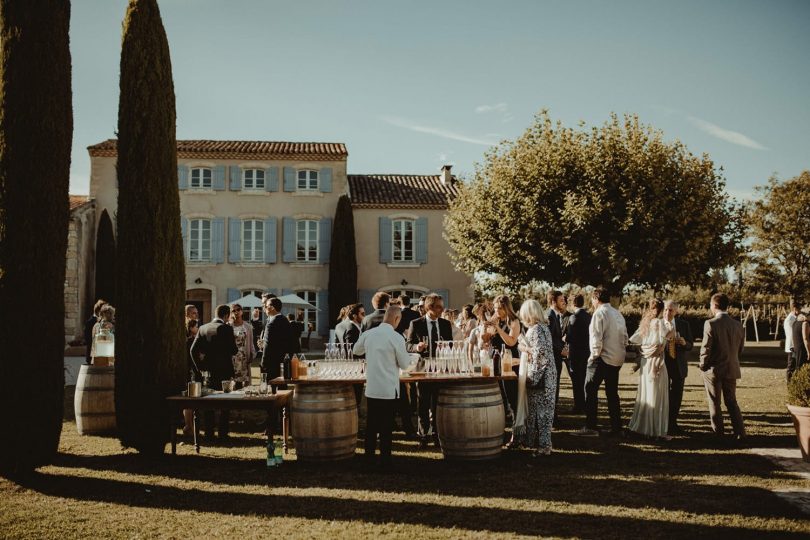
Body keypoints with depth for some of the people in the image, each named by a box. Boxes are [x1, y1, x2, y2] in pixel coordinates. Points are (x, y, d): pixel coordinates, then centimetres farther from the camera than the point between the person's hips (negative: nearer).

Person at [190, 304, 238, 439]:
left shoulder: (203, 328, 4)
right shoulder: (226, 328, -12)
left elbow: (194, 350, 2)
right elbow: (233, 350, -13)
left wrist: (201, 366, 8)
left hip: (209, 371, 5)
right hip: (224, 372, -5)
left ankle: (208, 432, 15)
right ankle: (223, 433, 5)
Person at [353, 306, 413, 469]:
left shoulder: (368, 334, 0)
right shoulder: (396, 338, -14)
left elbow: (356, 350, 18)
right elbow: (404, 364, -5)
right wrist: (406, 354, 13)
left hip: (371, 388, 5)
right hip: (388, 389, -5)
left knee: (371, 424, 13)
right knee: (386, 426, 4)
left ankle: (369, 457, 20)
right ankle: (385, 460, 9)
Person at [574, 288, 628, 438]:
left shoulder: (599, 313, -11)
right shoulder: (618, 314, 12)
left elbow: (596, 337, -17)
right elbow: (625, 337, 13)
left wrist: (594, 355, -6)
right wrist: (620, 352, 18)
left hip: (602, 358, -8)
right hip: (617, 359, 8)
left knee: (590, 390, -2)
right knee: (612, 393, 13)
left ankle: (591, 427, -6)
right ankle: (616, 428, 15)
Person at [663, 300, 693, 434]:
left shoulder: (683, 325, 2)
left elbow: (690, 346, 5)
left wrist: (684, 343, -16)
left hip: (679, 365, 3)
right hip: (662, 364, -3)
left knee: (677, 396, 12)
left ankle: (672, 422, 27)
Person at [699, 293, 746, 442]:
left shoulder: (711, 324, -17)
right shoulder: (738, 325, -1)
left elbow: (706, 348, -17)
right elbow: (740, 349, 7)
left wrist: (703, 365, -2)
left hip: (713, 370, -4)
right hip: (732, 369, 4)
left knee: (714, 403, 8)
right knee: (732, 402, 16)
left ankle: (718, 435, 14)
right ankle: (740, 433, 12)